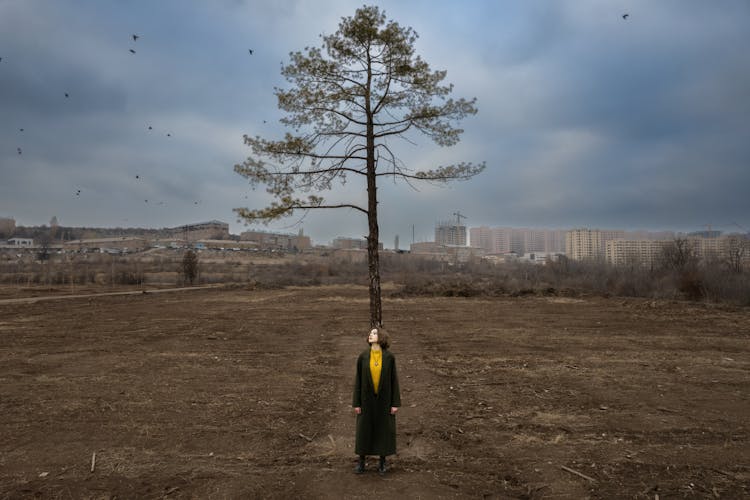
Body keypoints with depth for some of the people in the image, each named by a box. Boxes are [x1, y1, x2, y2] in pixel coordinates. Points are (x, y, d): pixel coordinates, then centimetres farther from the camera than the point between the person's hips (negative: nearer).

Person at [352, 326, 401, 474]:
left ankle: (382, 461, 27)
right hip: (367, 398, 1)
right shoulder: (363, 356, -6)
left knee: (384, 428, 9)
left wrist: (395, 403, -5)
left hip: (384, 398, -1)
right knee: (364, 428, 9)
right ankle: (361, 461, 27)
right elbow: (358, 379, -1)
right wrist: (356, 403, -2)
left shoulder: (389, 357, -8)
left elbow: (394, 379, -4)